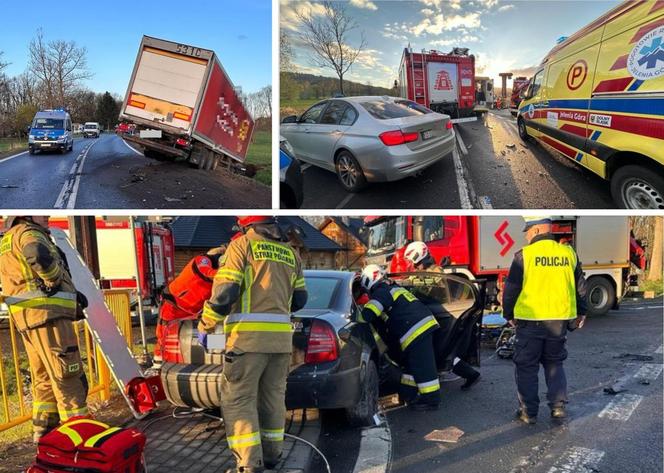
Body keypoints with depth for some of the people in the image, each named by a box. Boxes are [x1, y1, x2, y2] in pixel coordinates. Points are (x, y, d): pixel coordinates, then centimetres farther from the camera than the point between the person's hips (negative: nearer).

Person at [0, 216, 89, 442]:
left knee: (44, 376, 17)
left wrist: (70, 292, 11)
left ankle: (43, 429, 24)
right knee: (68, 374, -7)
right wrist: (57, 281, -12)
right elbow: (39, 256, -30)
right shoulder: (28, 232, -6)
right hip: (47, 312, -10)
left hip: (26, 317, 10)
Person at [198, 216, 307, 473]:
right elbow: (299, 299, 18)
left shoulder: (242, 245, -2)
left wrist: (205, 326, 2)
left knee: (237, 400, 1)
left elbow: (224, 292, -10)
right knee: (273, 396, 16)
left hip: (248, 335, -6)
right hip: (281, 336, 6)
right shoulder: (290, 252, 15)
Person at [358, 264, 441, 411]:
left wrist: (358, 320, 1)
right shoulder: (393, 288, 24)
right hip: (424, 325, 10)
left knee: (422, 367, -3)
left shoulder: (381, 292, -7)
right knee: (411, 363, 19)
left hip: (416, 331, -10)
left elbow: (367, 315, -15)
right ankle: (408, 395, 27)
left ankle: (431, 400, 4)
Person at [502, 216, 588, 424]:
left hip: (530, 321, -4)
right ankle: (558, 406, 17)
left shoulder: (524, 255, -11)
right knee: (554, 363, 21)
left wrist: (509, 314, 7)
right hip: (560, 321, 4)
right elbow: (580, 286, 14)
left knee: (527, 366, 8)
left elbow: (510, 289, -7)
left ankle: (529, 411, 13)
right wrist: (581, 312, 28)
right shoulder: (568, 253, 4)